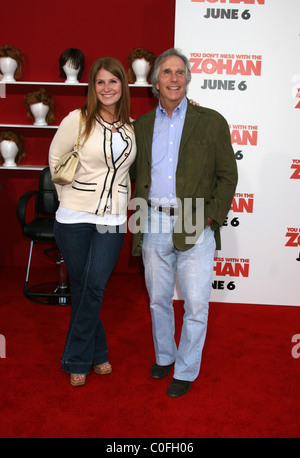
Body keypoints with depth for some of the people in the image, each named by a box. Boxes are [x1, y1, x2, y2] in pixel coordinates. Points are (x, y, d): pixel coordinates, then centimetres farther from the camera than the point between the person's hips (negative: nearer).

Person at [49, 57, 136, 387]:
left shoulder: (132, 126, 6)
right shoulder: (77, 119, -4)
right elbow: (55, 159, 6)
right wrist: (70, 197, 8)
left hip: (112, 220, 2)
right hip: (75, 218, -2)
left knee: (94, 288, 1)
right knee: (80, 287, 6)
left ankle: (77, 360, 20)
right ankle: (97, 354, 26)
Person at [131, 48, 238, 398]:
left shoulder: (211, 122, 1)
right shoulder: (141, 125, 10)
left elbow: (228, 175, 1)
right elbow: (135, 172, 17)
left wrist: (211, 217, -8)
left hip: (195, 227, -3)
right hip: (154, 224, 3)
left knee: (196, 305, 2)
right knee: (158, 299, 16)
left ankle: (186, 371, 23)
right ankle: (164, 356, 39)